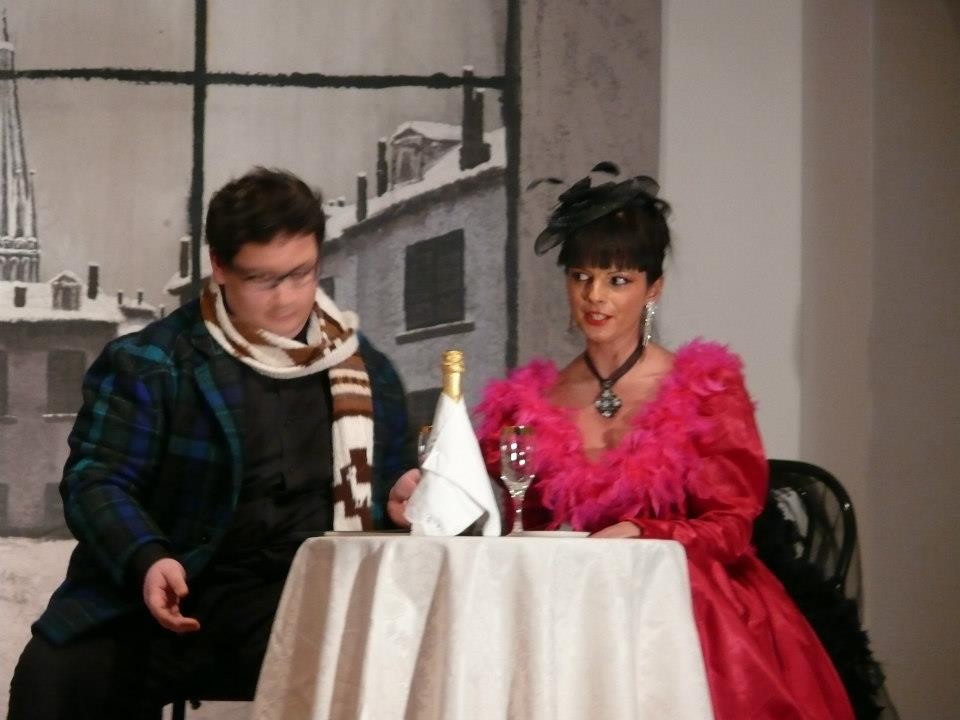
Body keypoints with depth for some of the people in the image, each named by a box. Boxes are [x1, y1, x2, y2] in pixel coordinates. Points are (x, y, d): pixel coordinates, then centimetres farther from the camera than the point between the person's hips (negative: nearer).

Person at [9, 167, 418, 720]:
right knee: (52, 674, -30)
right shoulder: (150, 363, 4)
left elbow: (392, 491, 25)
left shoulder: (368, 375, 16)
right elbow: (97, 478, -3)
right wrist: (146, 559, -23)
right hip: (179, 597, -2)